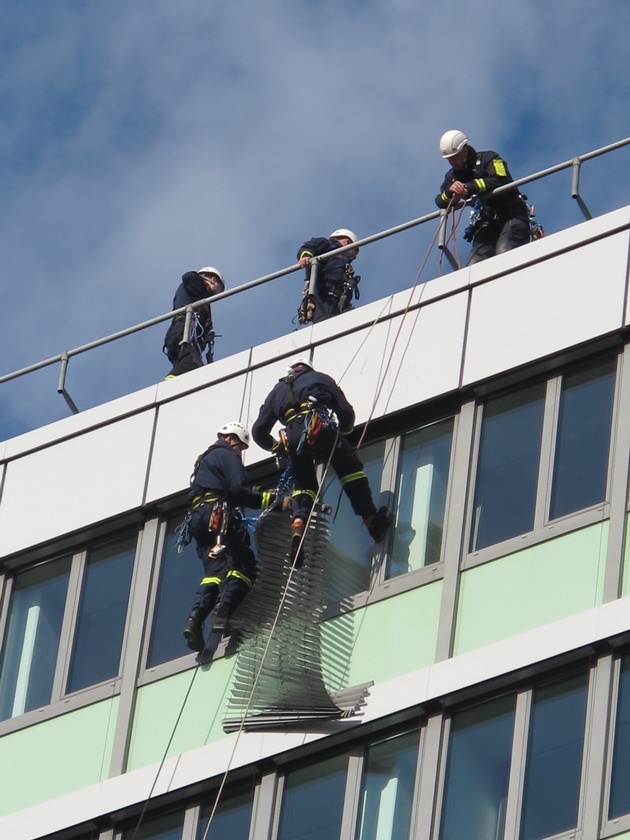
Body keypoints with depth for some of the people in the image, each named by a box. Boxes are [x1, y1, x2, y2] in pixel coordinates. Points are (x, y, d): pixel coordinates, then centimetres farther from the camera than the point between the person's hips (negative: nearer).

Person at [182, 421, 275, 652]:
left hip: (198, 518, 8)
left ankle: (196, 618, -28)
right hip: (219, 516, -8)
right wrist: (269, 499, -4)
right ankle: (224, 608, -36)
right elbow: (238, 490, -10)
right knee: (244, 566, -10)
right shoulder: (227, 455, 5)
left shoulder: (204, 460, 34)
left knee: (214, 570, -4)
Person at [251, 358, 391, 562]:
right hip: (318, 428, -3)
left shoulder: (278, 390, 35)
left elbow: (259, 431, 27)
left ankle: (298, 524, -13)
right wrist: (343, 430, 40)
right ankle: (372, 520, -4)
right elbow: (345, 411, 18)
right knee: (350, 467, 5)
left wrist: (275, 446, 45)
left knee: (302, 484, 14)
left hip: (293, 437, 3)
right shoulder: (320, 379, 30)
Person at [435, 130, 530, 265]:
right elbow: (441, 202, 2)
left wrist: (469, 187, -27)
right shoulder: (452, 176, 14)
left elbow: (501, 181, -21)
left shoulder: (488, 159, -2)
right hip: (488, 222, 5)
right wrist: (450, 191, -22)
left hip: (511, 215, -5)